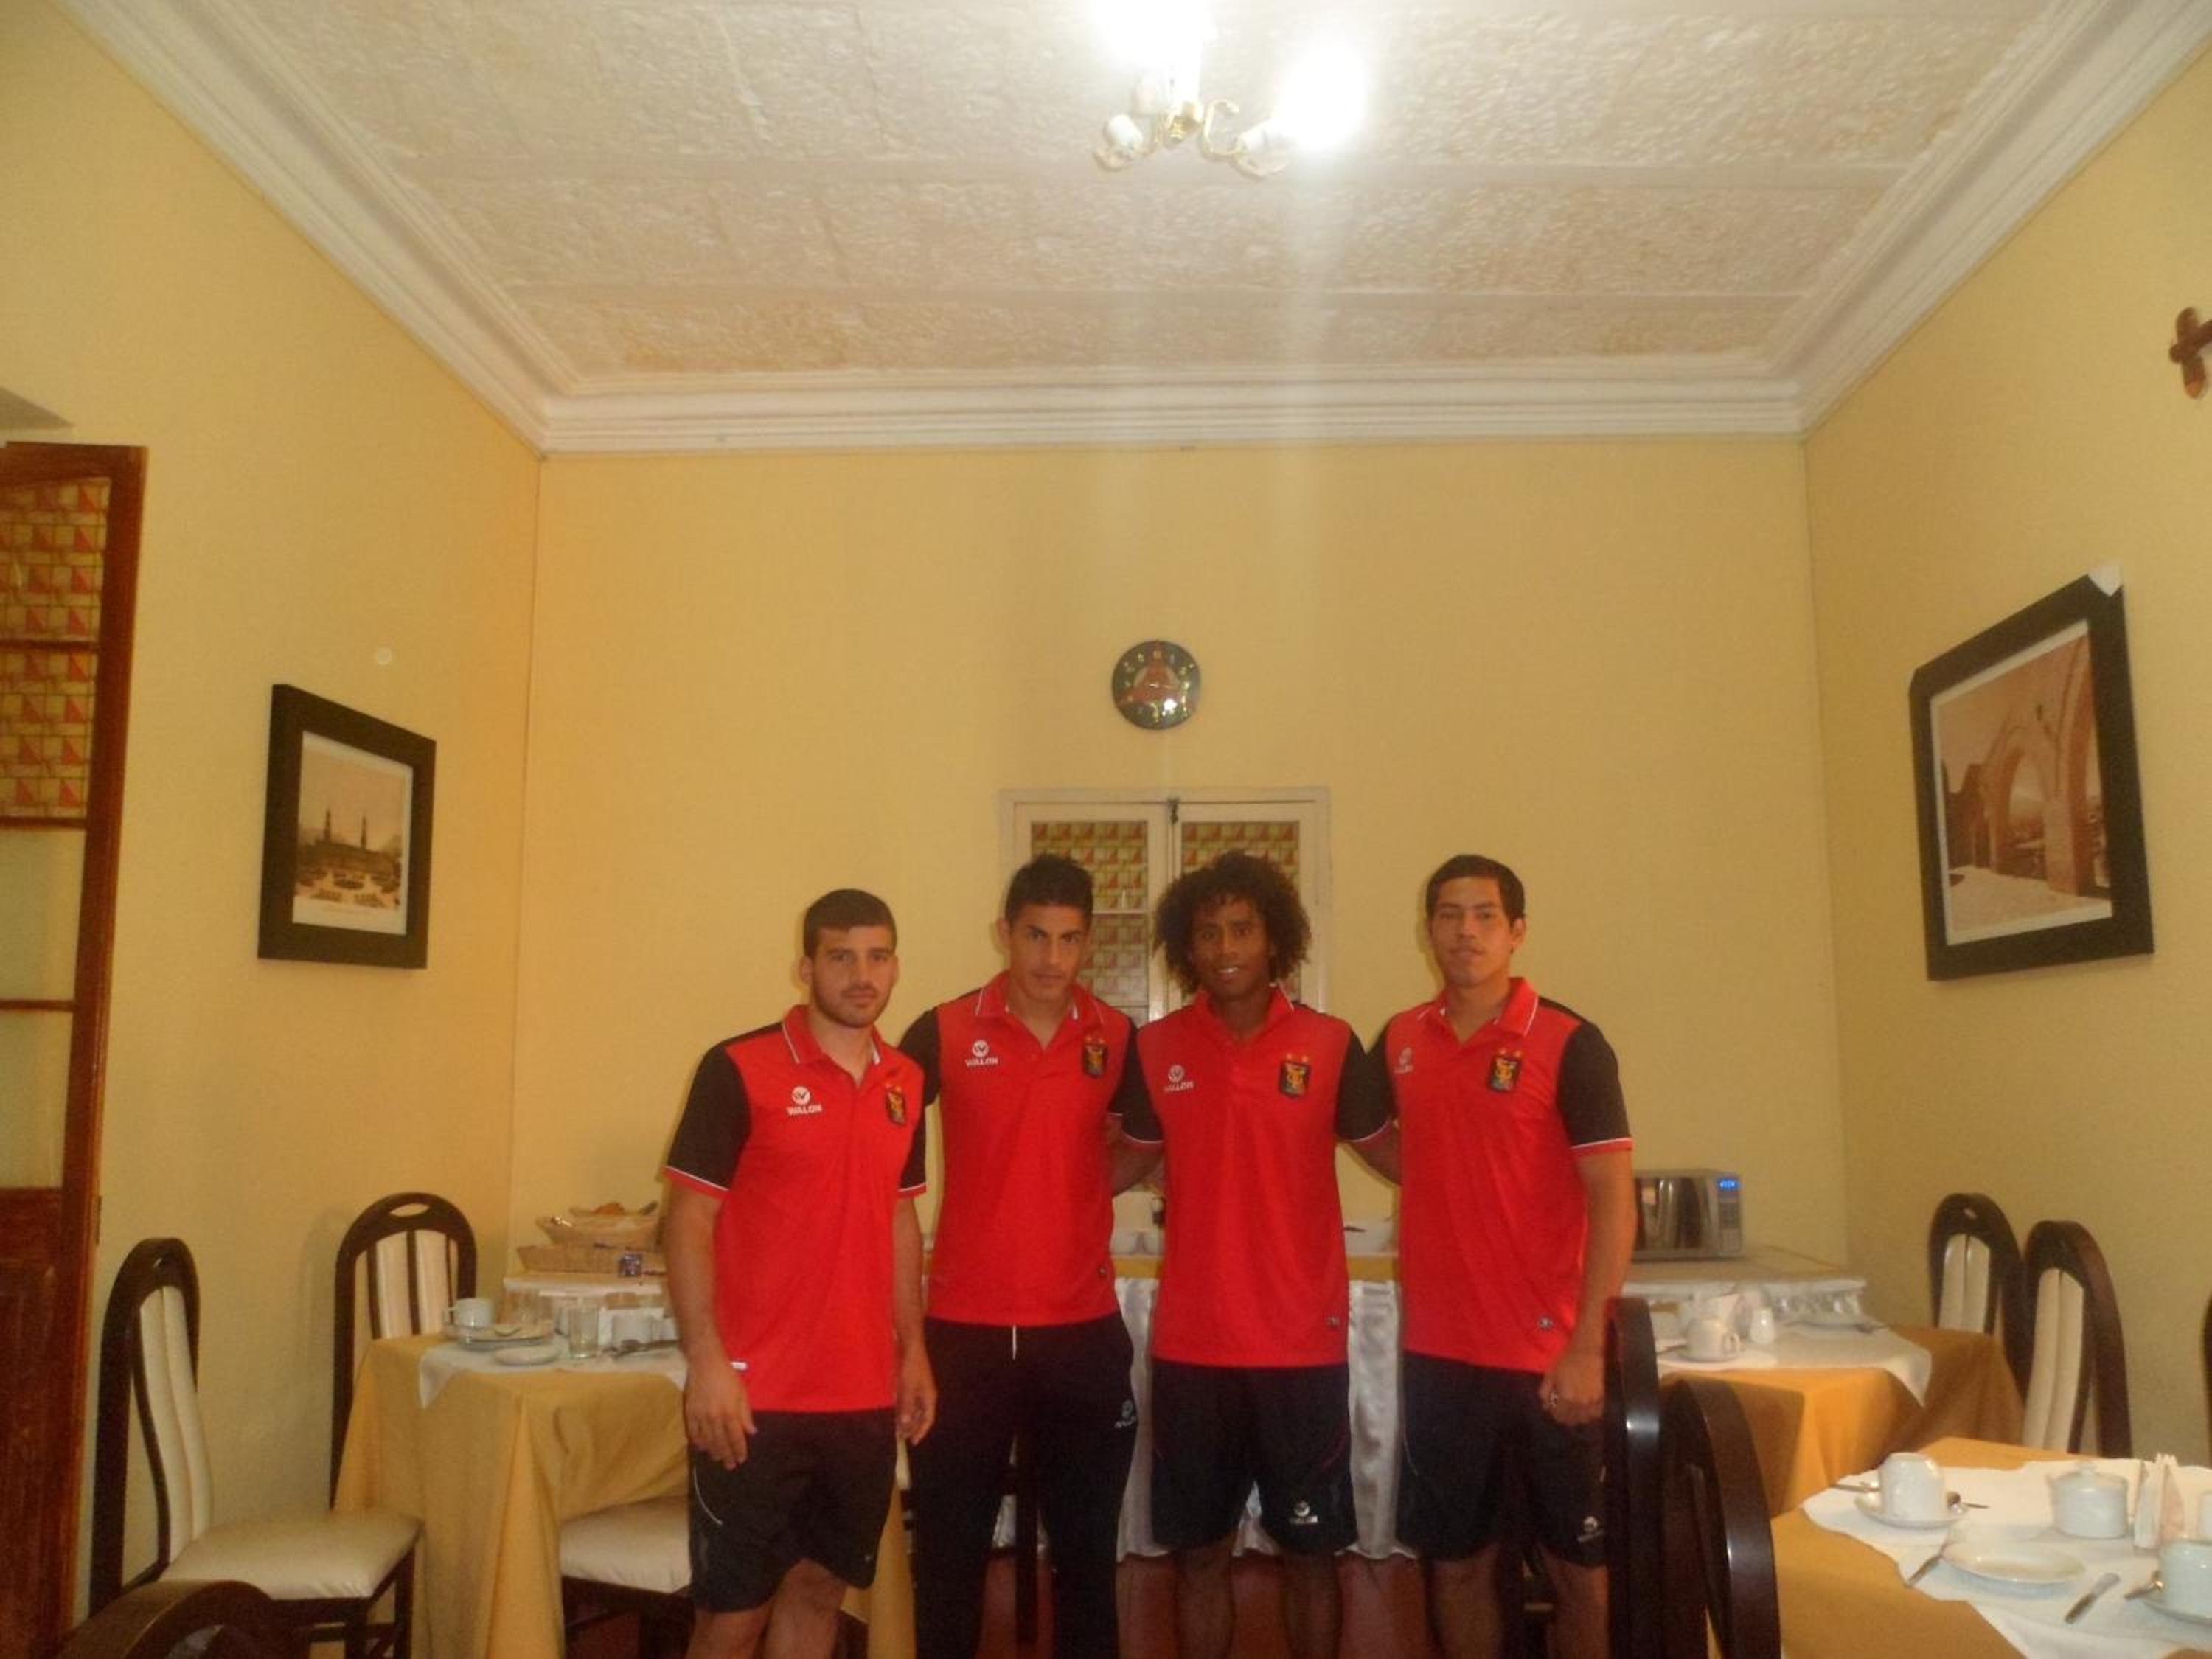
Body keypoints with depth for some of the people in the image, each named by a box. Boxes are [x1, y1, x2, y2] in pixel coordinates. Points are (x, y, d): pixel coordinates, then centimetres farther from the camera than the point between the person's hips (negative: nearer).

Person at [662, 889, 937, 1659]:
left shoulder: (904, 1082, 7)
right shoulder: (738, 1069, -11)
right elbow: (689, 1220, -11)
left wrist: (912, 1349, 12)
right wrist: (706, 1361, -17)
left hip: (866, 1395, 5)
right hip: (757, 1396, -5)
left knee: (820, 1585, 16)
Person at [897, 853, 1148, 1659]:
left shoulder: (1118, 1038, -1)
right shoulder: (944, 1031, -6)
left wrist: (1083, 1187, 0)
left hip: (1084, 1329, 2)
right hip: (965, 1326, -1)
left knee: (1087, 1545, 15)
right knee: (950, 1547, 13)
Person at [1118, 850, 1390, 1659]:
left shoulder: (1330, 1044, -4)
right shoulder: (1156, 1048, 0)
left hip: (1304, 1344, -1)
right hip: (1191, 1346, 1)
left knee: (1309, 1549, 12)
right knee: (1199, 1552, 13)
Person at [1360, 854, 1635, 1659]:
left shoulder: (1571, 1044, -9)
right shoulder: (1400, 1040, 4)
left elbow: (1613, 1198, -12)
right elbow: (1374, 1137, 23)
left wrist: (1587, 1348, -18)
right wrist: (1444, 1191, 6)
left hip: (1547, 1355, -4)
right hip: (1437, 1352, 4)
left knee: (1577, 1563, 10)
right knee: (1456, 1560, 14)